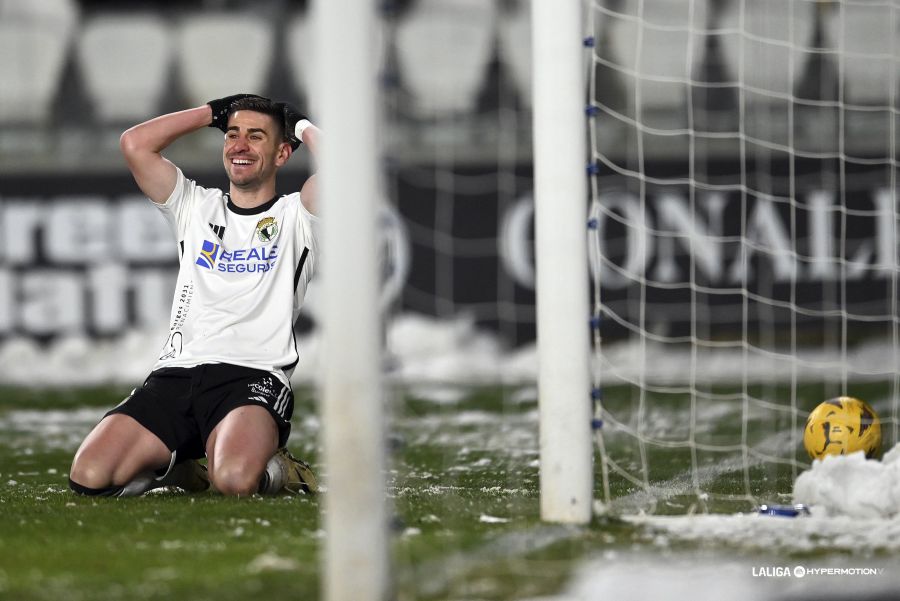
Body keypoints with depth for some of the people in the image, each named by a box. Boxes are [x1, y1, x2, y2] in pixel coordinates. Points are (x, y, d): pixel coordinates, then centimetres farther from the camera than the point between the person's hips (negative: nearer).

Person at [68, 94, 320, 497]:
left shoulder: (295, 216, 13)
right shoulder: (196, 208, 23)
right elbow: (135, 144, 13)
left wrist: (302, 126, 13)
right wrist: (214, 112, 20)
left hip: (253, 377, -4)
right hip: (175, 373, 4)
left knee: (235, 480, -37)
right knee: (89, 477, -18)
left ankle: (275, 470, 1)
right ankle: (169, 466, 14)